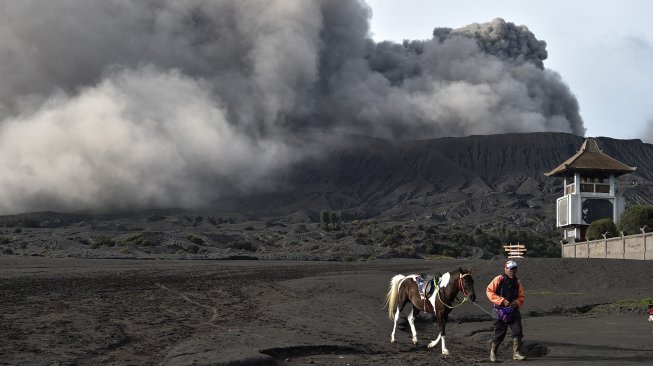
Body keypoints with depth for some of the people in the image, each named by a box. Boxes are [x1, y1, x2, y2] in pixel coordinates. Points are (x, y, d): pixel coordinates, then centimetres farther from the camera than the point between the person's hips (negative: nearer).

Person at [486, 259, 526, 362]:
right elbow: (489, 291, -11)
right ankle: (493, 352, 25)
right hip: (500, 310, -4)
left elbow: (521, 297, 12)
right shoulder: (499, 279, -7)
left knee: (517, 331, -8)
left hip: (514, 310, 4)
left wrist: (517, 302, -12)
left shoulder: (517, 282, 6)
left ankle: (516, 353, -3)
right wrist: (502, 300, -19)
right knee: (499, 333, 4)